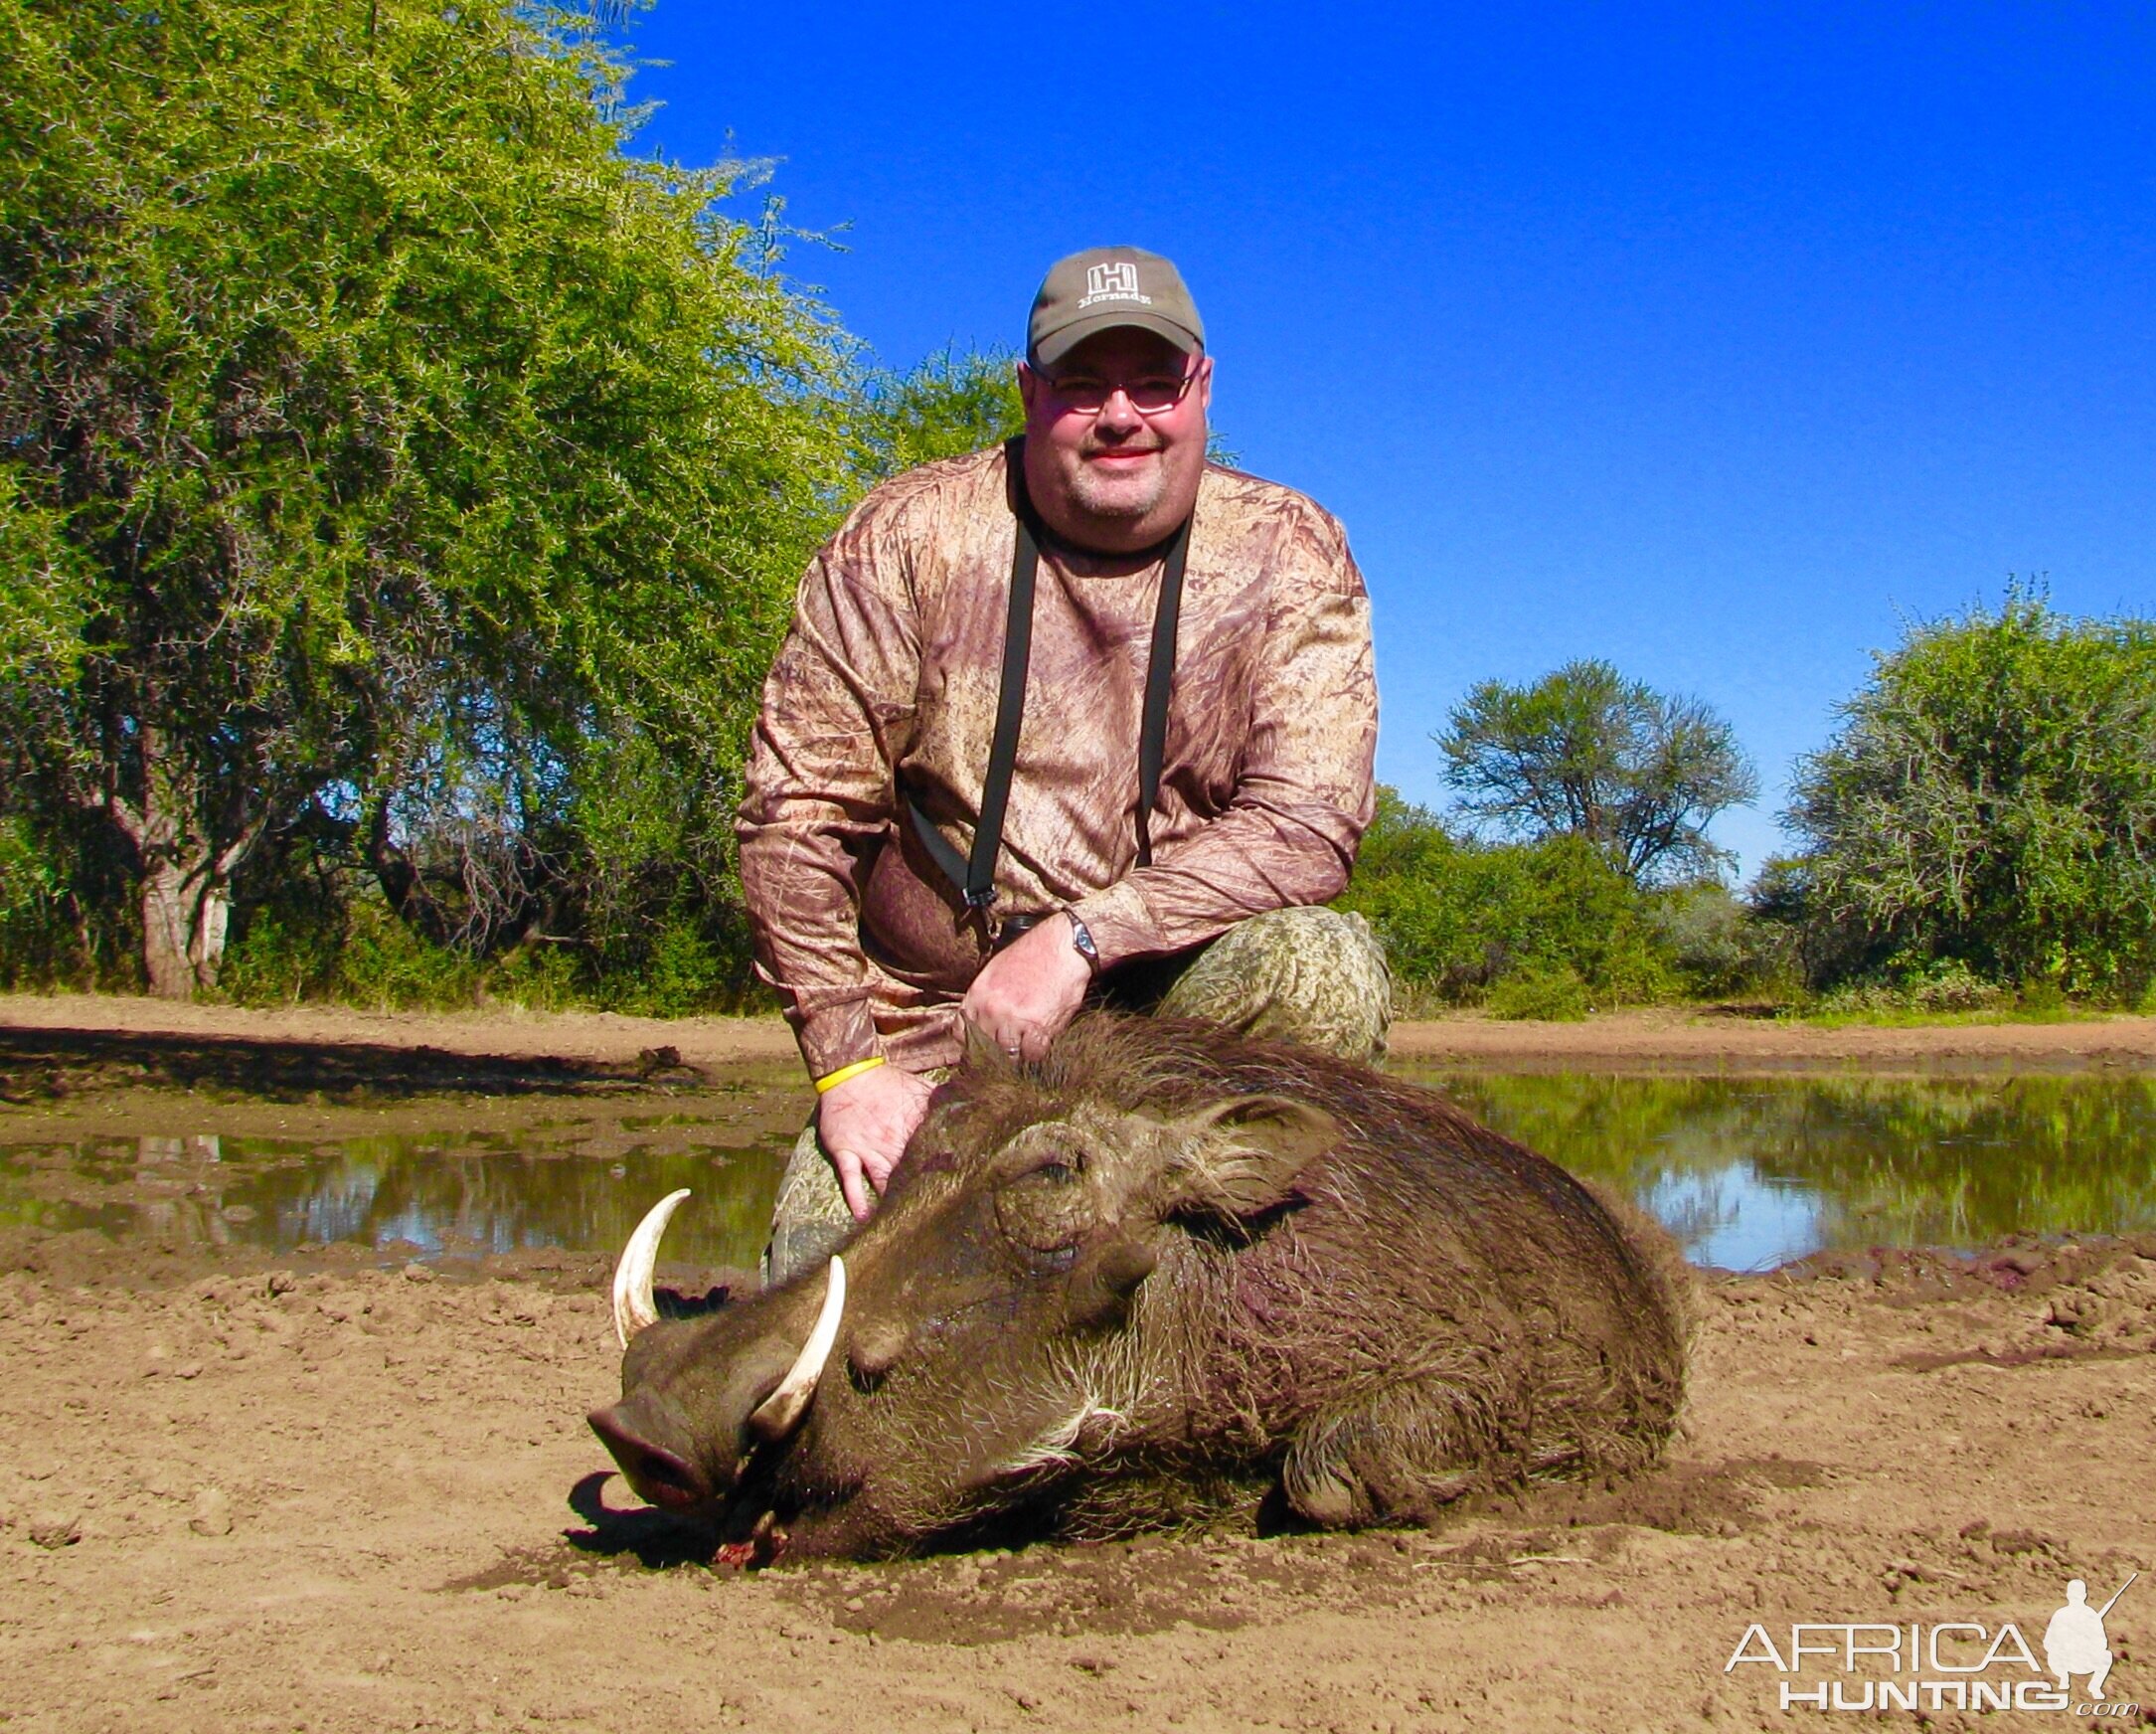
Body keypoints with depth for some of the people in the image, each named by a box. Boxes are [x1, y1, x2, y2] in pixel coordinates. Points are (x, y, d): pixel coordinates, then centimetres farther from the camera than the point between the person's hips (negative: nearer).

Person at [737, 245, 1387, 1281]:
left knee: (1326, 969, -30)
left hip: (1175, 998, 1)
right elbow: (795, 814, -6)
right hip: (932, 1029, 0)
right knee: (820, 1277, -20)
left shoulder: (1290, 557, -4)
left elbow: (1308, 825, -14)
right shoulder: (908, 539, -5)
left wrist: (1082, 940, -25)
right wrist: (850, 1064, -13)